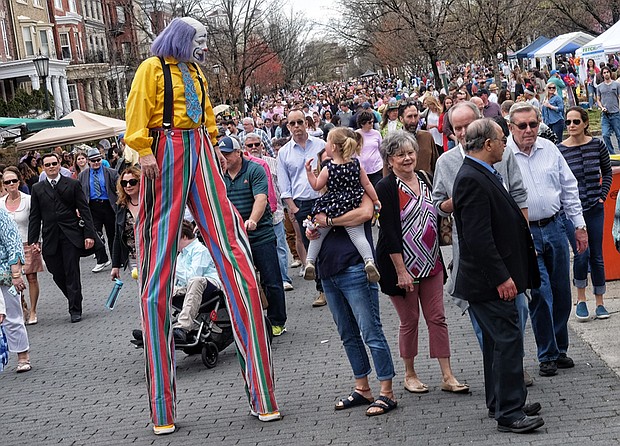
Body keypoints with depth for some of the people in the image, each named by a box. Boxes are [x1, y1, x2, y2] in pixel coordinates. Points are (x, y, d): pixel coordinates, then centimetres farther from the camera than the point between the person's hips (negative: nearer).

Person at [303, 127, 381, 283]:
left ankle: (309, 262, 15)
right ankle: (369, 261, -18)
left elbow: (316, 186, 2)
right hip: (351, 205, 2)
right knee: (357, 234, 0)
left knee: (318, 234, 14)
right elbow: (367, 185, 3)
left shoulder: (328, 169, -11)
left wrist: (308, 171, 10)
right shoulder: (357, 165, -2)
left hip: (330, 208, -2)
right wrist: (376, 200, 16)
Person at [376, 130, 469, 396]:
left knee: (437, 318, 6)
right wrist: (401, 271, -21)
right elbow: (390, 232, -18)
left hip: (431, 262, 6)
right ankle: (410, 375, 21)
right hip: (402, 265, -6)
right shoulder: (386, 188, -13)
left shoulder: (424, 181, 8)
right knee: (409, 321, 5)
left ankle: (448, 377, 9)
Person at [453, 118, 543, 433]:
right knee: (508, 339, -7)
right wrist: (501, 277, -24)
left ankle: (500, 403, 28)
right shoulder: (471, 180, -20)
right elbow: (477, 237, -25)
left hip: (495, 277, 11)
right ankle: (509, 413, -2)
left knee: (497, 341, 17)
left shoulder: (481, 175, 12)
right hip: (489, 280, -11)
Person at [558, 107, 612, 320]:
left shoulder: (597, 145, 0)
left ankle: (600, 303, 20)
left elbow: (607, 172, 12)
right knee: (581, 253, -12)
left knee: (596, 255, 8)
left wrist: (602, 196, 3)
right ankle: (581, 299, 9)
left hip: (594, 208, 2)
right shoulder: (559, 150, -7)